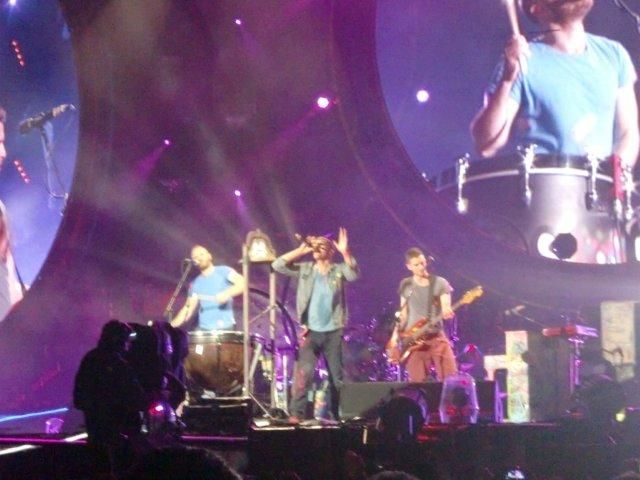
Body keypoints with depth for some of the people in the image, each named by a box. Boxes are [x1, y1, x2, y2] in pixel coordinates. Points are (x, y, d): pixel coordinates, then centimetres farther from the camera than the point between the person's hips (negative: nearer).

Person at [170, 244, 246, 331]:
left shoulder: (223, 271, 1)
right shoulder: (195, 284, 15)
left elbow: (243, 283, -11)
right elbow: (188, 309, 12)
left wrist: (228, 293, -28)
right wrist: (172, 325, -3)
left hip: (225, 328, -4)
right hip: (204, 329, 4)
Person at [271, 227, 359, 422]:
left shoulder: (338, 270, 3)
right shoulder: (305, 269, 6)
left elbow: (354, 274, -18)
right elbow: (278, 265, -2)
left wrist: (345, 252, -31)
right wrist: (301, 250, -6)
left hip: (333, 331, 0)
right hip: (311, 331, 0)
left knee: (337, 375, 7)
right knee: (304, 372, -13)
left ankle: (339, 415, 16)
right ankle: (296, 413, -13)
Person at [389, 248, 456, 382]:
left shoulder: (440, 283, 3)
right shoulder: (406, 285, 9)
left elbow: (446, 309, -5)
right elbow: (403, 313, 13)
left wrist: (447, 313, -29)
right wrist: (396, 334, 2)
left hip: (437, 337, -1)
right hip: (414, 340, 1)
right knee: (418, 382, -4)